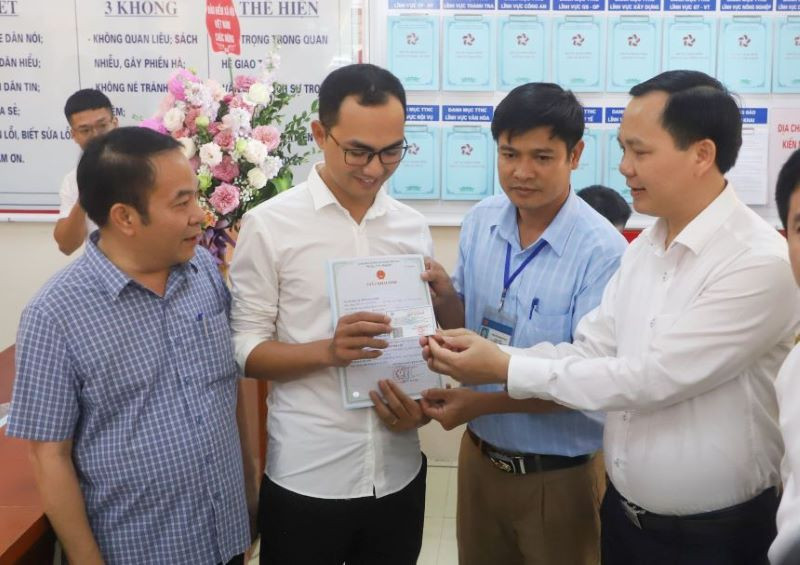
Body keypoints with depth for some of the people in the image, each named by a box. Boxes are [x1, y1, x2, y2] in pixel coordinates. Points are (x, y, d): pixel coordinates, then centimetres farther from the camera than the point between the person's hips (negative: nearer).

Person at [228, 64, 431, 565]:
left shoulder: (414, 228, 6)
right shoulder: (271, 224, -7)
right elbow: (245, 349, -6)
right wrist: (327, 350, -22)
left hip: (399, 475, 4)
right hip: (306, 479, -3)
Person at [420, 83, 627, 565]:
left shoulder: (602, 252, -22)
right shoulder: (480, 222, -3)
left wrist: (484, 402, -26)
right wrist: (444, 297, -15)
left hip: (556, 477, -5)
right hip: (479, 458, 5)